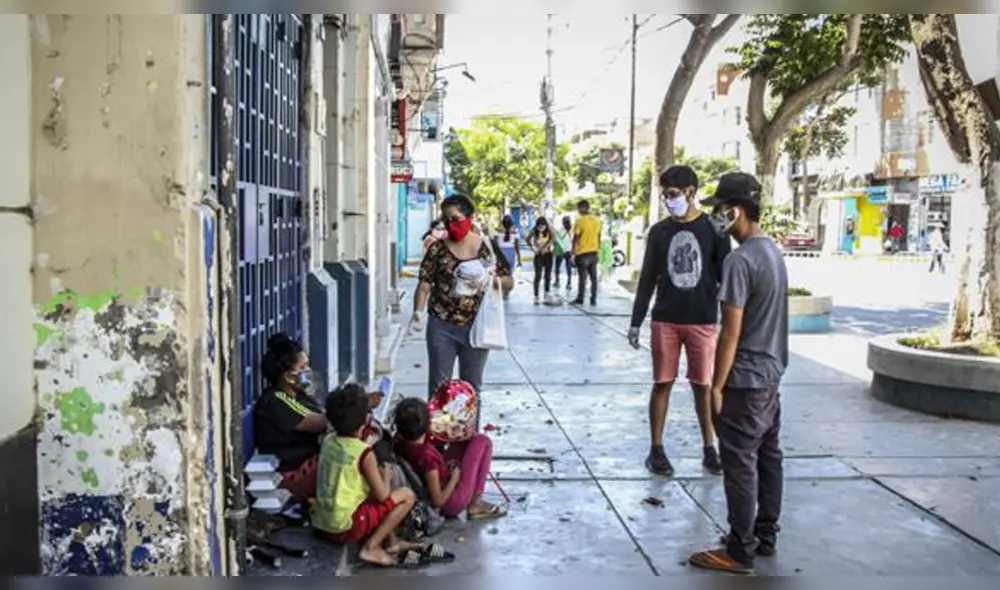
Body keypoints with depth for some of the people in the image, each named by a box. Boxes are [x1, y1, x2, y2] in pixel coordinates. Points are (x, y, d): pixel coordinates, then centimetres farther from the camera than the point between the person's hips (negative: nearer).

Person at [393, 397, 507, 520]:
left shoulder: (398, 445, -14)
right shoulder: (427, 455, -35)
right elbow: (438, 501, -28)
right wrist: (454, 479, -12)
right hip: (452, 503, -7)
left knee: (463, 440, 19)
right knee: (482, 441, -2)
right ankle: (475, 504, 6)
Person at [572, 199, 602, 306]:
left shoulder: (579, 221, -11)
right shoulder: (597, 220, 7)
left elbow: (575, 238, -10)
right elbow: (599, 237, 12)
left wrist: (573, 251, -2)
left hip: (582, 253, -5)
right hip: (594, 253, 5)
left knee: (583, 278, -2)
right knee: (593, 277, 8)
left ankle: (580, 300, 3)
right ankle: (593, 299, 10)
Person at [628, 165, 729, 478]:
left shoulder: (713, 228, -2)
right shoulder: (659, 231, 5)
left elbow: (724, 275, 0)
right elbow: (647, 278, 8)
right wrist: (636, 321, 5)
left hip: (703, 320, -1)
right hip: (665, 320, 2)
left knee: (703, 385, 6)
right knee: (662, 383, 5)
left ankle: (709, 449, 17)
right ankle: (656, 450, 13)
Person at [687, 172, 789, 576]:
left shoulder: (739, 260, -21)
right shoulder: (773, 251, 9)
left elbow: (731, 333, -21)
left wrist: (716, 386, -13)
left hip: (745, 380, -9)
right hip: (771, 374, 10)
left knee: (740, 465, -1)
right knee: (768, 458, 16)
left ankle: (740, 552, 7)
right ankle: (765, 536, 28)